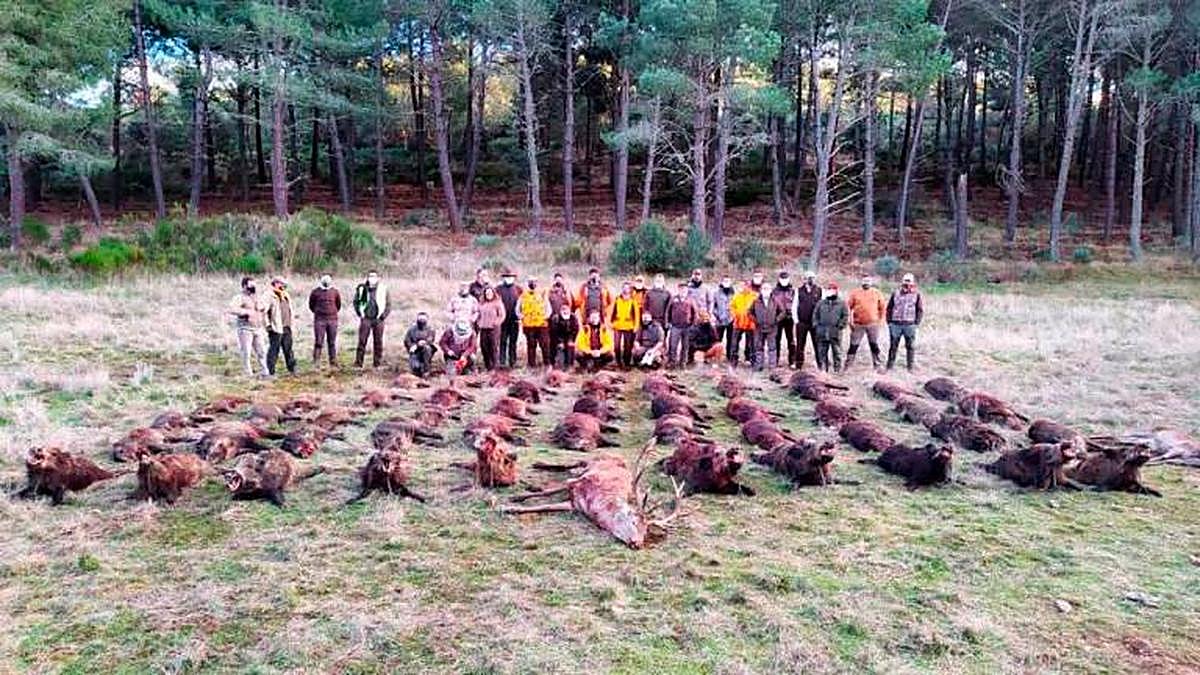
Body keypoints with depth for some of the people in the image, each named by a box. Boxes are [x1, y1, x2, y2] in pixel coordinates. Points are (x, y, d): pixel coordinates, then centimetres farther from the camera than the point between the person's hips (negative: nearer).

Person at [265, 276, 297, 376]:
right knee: (274, 350, -4)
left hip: (286, 328, 8)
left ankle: (292, 369, 21)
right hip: (275, 328, -8)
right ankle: (270, 371, 2)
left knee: (288, 349, 13)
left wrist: (290, 324, 21)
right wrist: (268, 324, -14)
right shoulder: (270, 297, -10)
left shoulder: (286, 297, 16)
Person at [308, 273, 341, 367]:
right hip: (319, 320, -2)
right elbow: (311, 305, 13)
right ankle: (316, 362, -3)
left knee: (332, 343, 6)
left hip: (332, 320, 2)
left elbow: (338, 305, 18)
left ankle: (333, 362, 12)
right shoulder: (315, 292, 0)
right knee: (318, 342, -5)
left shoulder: (335, 292, 5)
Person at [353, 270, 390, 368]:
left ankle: (377, 363, 11)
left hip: (378, 319, 0)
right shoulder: (362, 288, 3)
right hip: (365, 319, 0)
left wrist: (383, 316, -4)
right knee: (362, 341, -3)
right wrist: (360, 314, 2)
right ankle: (358, 362, 1)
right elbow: (356, 301, 12)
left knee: (378, 342, 4)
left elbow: (388, 305, 6)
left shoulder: (383, 289, 2)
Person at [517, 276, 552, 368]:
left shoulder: (542, 294, 8)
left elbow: (548, 308, 12)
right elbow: (518, 310, 15)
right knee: (531, 345, 5)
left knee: (545, 344, -4)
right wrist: (522, 317, 1)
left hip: (542, 324, 0)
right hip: (528, 325, 0)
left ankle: (547, 363, 3)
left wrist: (546, 316, -1)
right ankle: (532, 364, 11)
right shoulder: (523, 296, 7)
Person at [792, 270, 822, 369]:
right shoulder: (799, 290, 7)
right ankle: (798, 366, 13)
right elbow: (794, 306, 8)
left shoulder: (819, 290, 3)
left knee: (818, 345, 1)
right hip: (801, 323, 1)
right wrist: (796, 320, 1)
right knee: (800, 345, 6)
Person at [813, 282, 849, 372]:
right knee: (822, 352, 6)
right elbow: (815, 314, 17)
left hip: (835, 333, -3)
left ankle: (837, 369, 8)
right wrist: (815, 324, 4)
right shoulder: (820, 303, 14)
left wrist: (840, 326, -8)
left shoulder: (842, 303, 5)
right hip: (822, 333, 3)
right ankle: (822, 369, 13)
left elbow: (846, 315, 2)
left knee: (837, 352, 2)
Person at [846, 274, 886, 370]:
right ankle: (847, 365, 7)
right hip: (858, 324, -1)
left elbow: (882, 307, 11)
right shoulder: (855, 293, 1)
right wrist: (850, 320, -3)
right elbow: (848, 307, 3)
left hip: (873, 324, 1)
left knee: (874, 345, 6)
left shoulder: (877, 293, 6)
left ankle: (877, 366, 14)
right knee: (853, 345, 1)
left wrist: (881, 319, 3)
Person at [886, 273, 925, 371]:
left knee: (910, 347, 3)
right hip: (895, 324, 1)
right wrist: (889, 321, 4)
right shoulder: (895, 293, 7)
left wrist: (916, 322, -1)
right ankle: (889, 366, 13)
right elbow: (889, 308, 11)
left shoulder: (916, 295, 4)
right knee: (893, 346, 5)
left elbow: (920, 310, 7)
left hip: (910, 325, -1)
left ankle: (910, 367, 11)